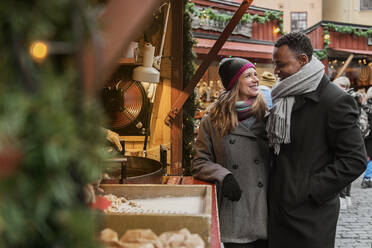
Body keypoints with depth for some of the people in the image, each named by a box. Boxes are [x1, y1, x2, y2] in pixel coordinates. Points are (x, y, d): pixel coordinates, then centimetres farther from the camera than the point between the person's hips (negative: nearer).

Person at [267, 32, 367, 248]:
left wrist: (309, 190, -17)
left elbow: (355, 160, -14)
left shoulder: (335, 101, -12)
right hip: (279, 209, 7)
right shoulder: (285, 97, 11)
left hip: (311, 215, -7)